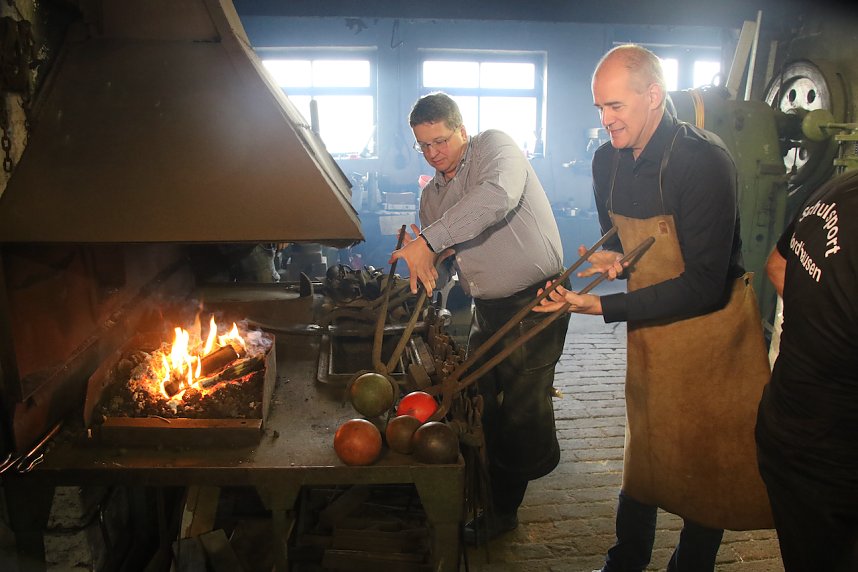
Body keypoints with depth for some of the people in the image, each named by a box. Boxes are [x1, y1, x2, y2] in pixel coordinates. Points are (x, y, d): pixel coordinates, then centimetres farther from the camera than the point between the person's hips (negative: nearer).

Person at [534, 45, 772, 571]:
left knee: (708, 459, 9)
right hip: (650, 325, 6)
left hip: (711, 324, -6)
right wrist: (614, 258, -10)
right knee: (643, 449, 18)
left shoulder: (705, 160, -23)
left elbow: (703, 284, -26)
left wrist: (602, 306, -28)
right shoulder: (607, 161, -1)